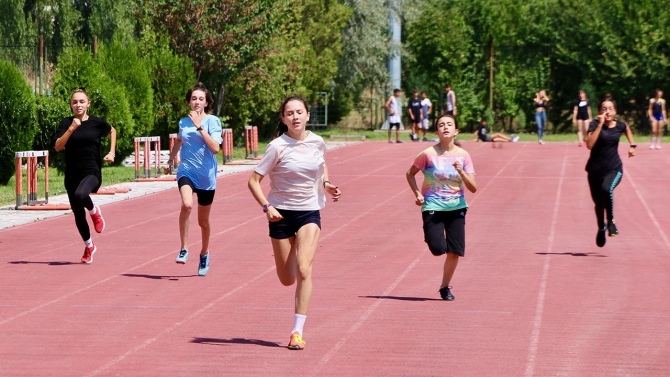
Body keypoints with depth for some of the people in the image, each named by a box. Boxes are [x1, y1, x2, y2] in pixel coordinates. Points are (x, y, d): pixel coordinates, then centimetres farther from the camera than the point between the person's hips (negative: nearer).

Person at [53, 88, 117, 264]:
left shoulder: (97, 123, -1)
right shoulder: (66, 123, 0)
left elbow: (112, 131, 21)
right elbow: (57, 146, -12)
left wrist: (112, 152, 11)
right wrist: (71, 129, -21)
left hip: (92, 172, -3)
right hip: (72, 175, 3)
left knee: (79, 195, -36)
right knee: (78, 214, 10)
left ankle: (94, 211, -1)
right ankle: (89, 246, 35)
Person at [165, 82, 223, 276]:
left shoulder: (213, 121, -6)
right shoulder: (184, 122, 5)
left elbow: (215, 148, -20)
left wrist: (200, 127, -23)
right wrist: (170, 160, 28)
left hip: (206, 175, -1)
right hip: (186, 171, 1)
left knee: (203, 220, 11)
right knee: (187, 205, -29)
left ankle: (204, 253, 37)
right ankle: (184, 249, -17)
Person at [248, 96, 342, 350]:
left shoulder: (317, 143, -1)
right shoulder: (277, 147, -11)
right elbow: (254, 180, -9)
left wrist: (326, 184, 2)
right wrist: (267, 207, -22)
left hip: (310, 213, 1)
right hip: (282, 213, -1)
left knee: (303, 269, -18)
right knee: (287, 280, 7)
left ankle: (298, 332, -14)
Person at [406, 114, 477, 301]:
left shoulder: (463, 156, -2)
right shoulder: (428, 154, -8)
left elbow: (473, 188, -4)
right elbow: (410, 173, 7)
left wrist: (461, 171, -20)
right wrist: (417, 193, -7)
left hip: (456, 208, 2)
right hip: (433, 208, -2)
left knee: (455, 251, -3)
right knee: (438, 248, -17)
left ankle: (445, 287, 18)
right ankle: (430, 235, 20)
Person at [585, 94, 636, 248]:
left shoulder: (620, 126, -1)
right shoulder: (595, 125, -10)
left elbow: (627, 129, 26)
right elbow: (590, 145, -28)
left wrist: (632, 145, 18)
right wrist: (600, 125, -27)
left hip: (614, 169, 0)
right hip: (595, 169, 0)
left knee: (606, 189, -32)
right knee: (598, 202, 12)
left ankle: (611, 221, -9)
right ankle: (601, 229, 42)